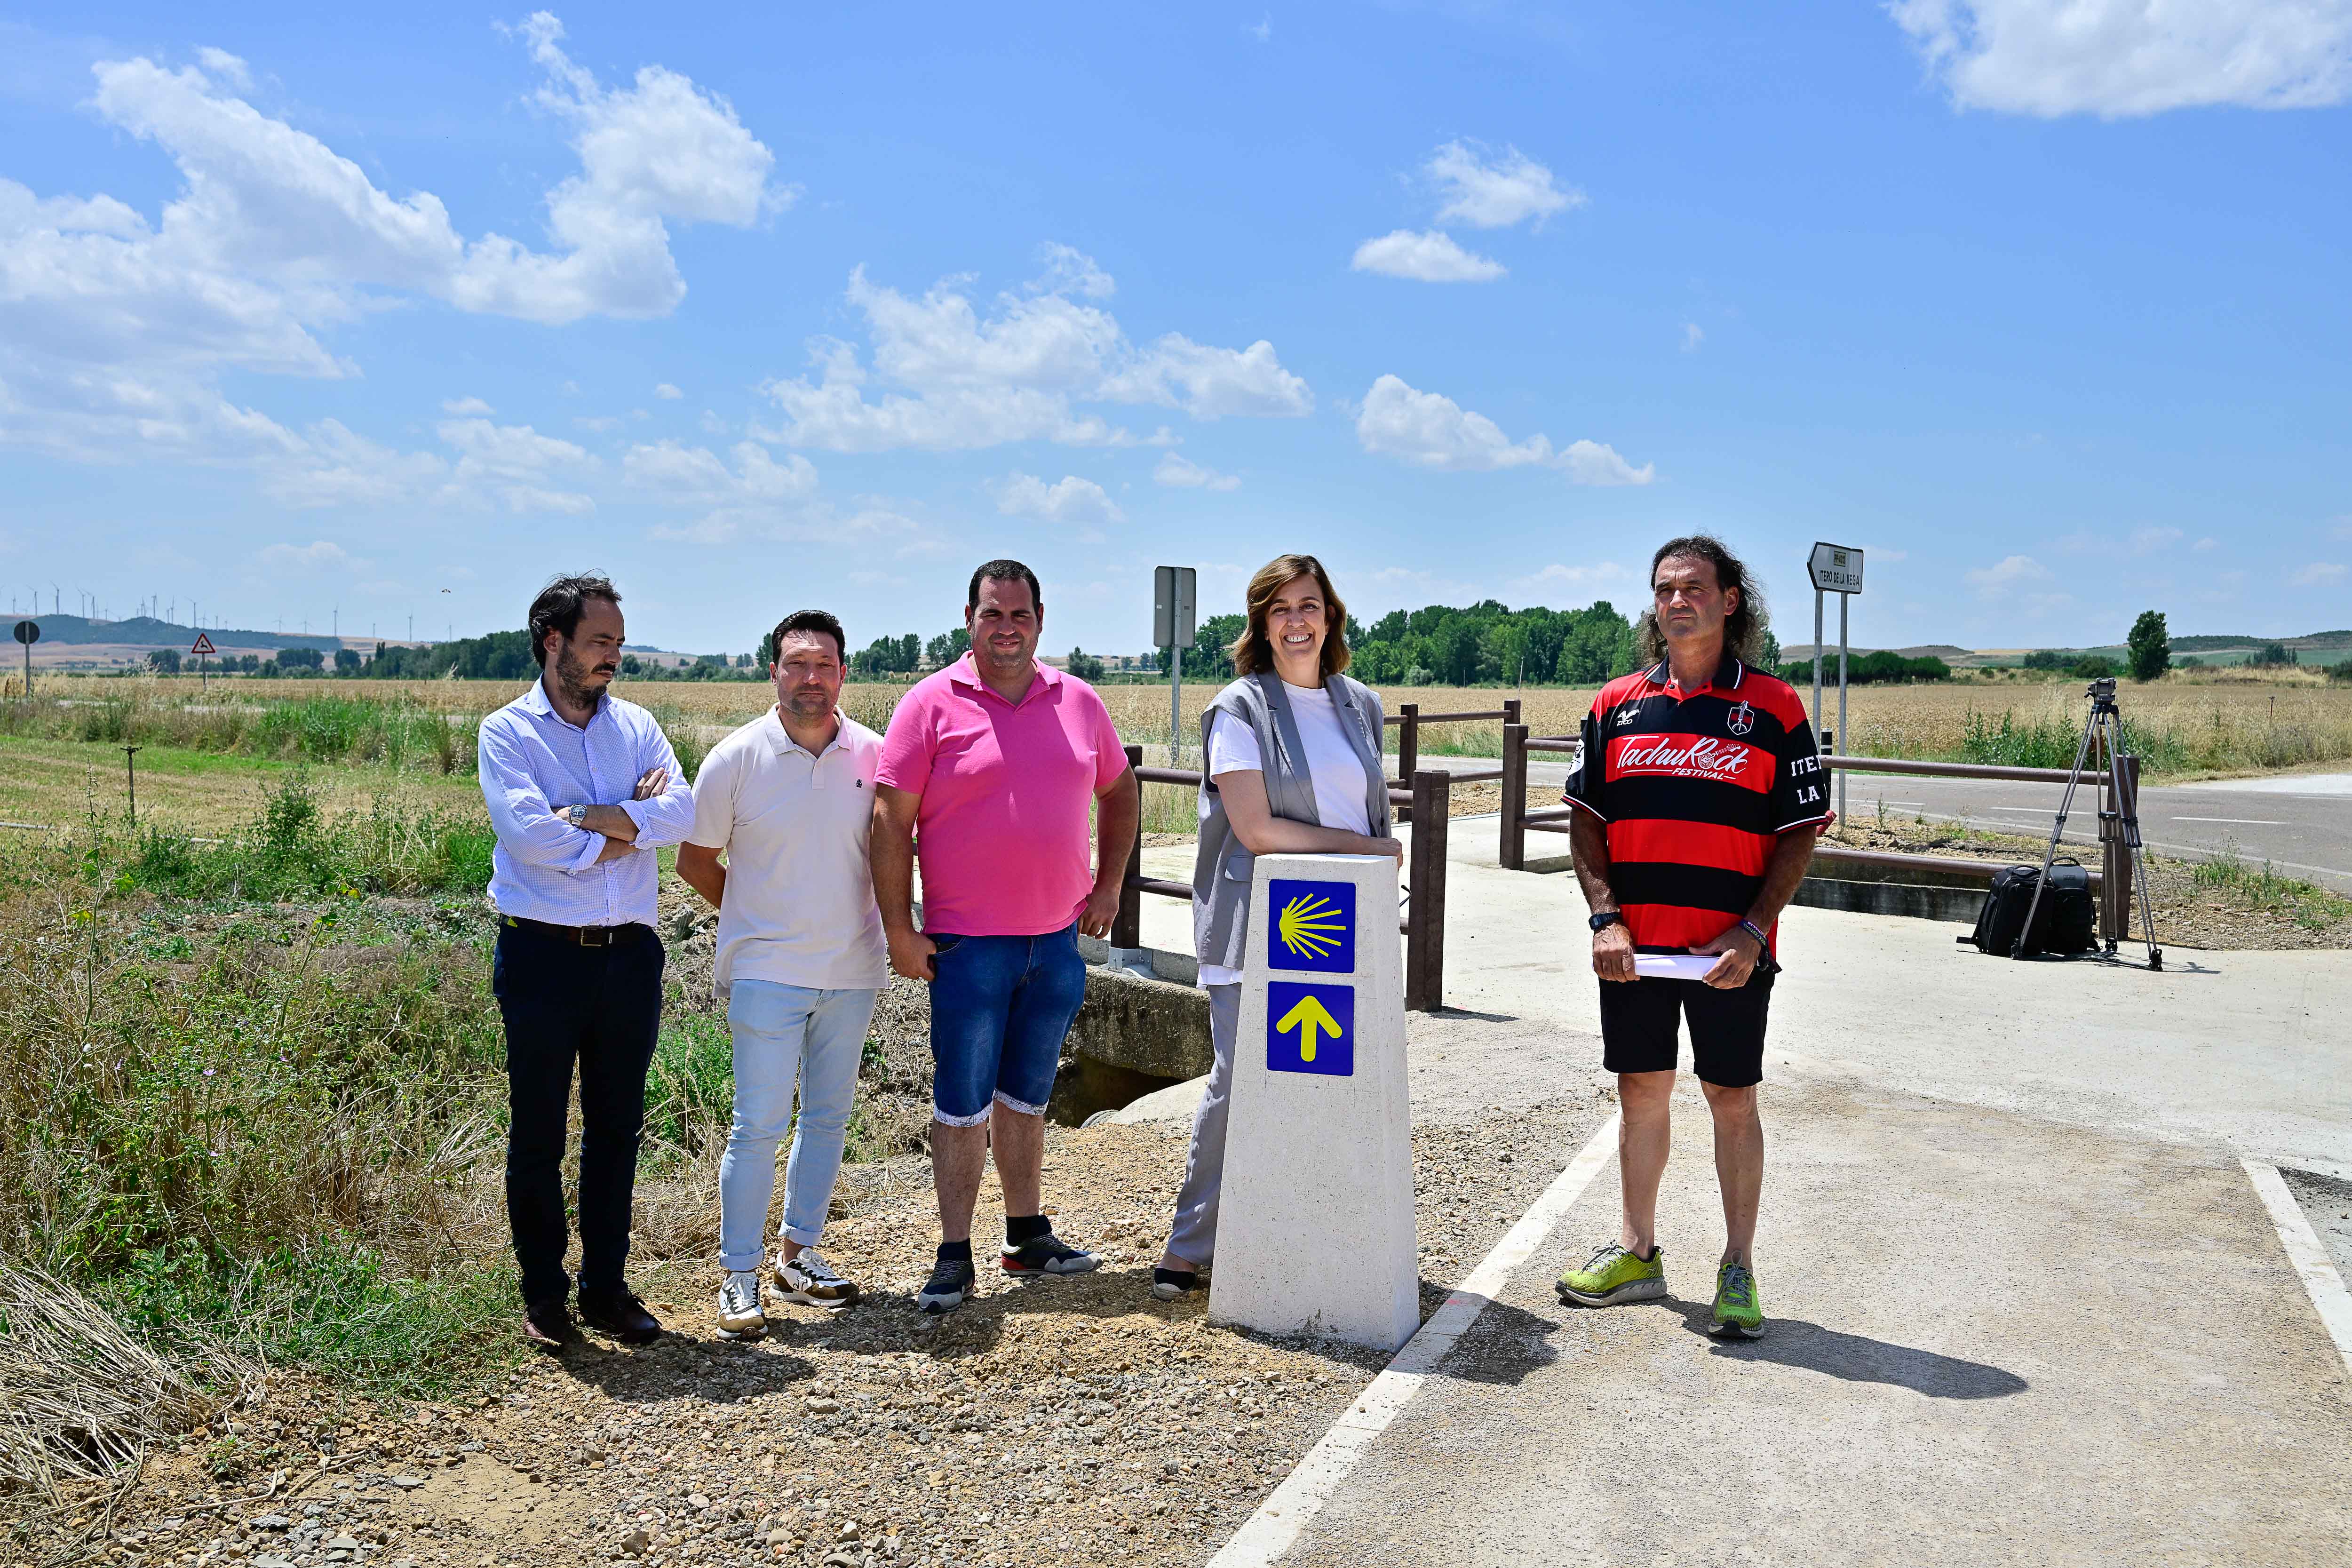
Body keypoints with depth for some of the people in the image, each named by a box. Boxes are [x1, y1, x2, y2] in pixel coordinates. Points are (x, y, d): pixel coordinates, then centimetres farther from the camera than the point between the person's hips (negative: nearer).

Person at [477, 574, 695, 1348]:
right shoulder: (507, 732, -2)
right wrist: (625, 831, -10)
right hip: (543, 956, -3)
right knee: (537, 1134, 7)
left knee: (618, 1128, 11)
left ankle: (607, 1289, 24)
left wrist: (588, 816, -16)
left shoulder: (636, 725, 9)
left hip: (630, 955, 4)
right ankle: (544, 1294, 22)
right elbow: (525, 829, -17)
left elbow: (681, 810, -7)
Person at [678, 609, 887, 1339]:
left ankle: (799, 1252, 29)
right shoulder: (737, 758, -7)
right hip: (767, 972, -3)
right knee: (759, 1126, -2)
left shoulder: (875, 755, 1)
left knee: (828, 1118, 13)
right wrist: (755, 921, 6)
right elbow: (695, 859, 4)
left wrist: (891, 929, 7)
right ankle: (738, 1276, 11)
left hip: (853, 971, 4)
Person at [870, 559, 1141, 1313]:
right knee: (963, 1103, 2)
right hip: (967, 942, -4)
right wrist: (899, 927, -11)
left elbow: (1120, 791, 19)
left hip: (1057, 940, 4)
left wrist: (1108, 886, 11)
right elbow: (891, 819, -8)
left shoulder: (1079, 703, 7)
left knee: (1027, 1096, 16)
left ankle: (1028, 1235, 29)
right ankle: (954, 1259, 12)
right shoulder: (932, 704, -6)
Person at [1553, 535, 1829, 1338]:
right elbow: (1586, 821, 7)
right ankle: (1638, 1251, 27)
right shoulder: (1616, 705, 7)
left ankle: (1738, 1270, 19)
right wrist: (1605, 918, -5)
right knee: (1641, 1092, 12)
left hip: (1730, 953, -3)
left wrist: (1752, 933, -11)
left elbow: (1800, 832, -1)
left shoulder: (1773, 708, -1)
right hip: (1632, 947, 3)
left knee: (1732, 1100, 6)